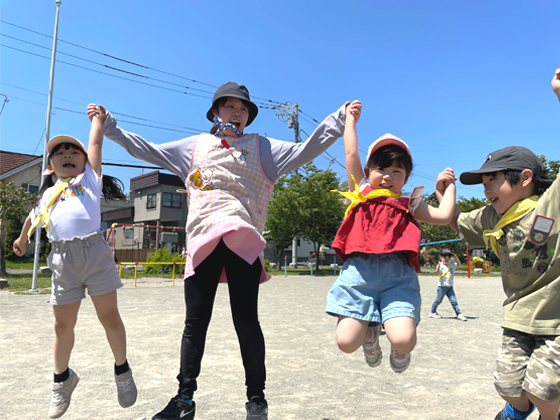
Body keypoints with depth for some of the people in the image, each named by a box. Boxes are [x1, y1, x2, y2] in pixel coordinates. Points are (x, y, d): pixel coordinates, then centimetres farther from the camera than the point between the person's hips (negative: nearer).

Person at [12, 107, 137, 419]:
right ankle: (63, 378, 31)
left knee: (109, 316, -1)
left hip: (95, 252, -3)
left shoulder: (90, 178, 14)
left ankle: (122, 370, 18)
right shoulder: (48, 194, 22)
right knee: (63, 325, 8)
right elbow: (33, 217, 40)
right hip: (63, 258, 3)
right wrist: (22, 239, 53)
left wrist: (97, 116, 24)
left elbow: (96, 143, 13)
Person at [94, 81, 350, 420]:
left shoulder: (260, 147, 14)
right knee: (195, 322, 5)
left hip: (242, 241, -2)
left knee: (246, 320, -2)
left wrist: (340, 119, -3)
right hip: (202, 242, 2)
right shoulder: (196, 146, 20)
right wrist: (110, 128, 23)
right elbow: (148, 151, 24)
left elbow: (304, 151, 5)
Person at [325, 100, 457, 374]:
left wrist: (449, 185, 21)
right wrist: (351, 119, 29)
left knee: (404, 340, -19)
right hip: (359, 271, 0)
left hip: (397, 274, 0)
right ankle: (370, 333, 28)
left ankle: (398, 350, 23)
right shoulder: (362, 192, 18)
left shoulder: (409, 204, 19)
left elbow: (444, 216, 10)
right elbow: (351, 153, 18)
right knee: (346, 342, -11)